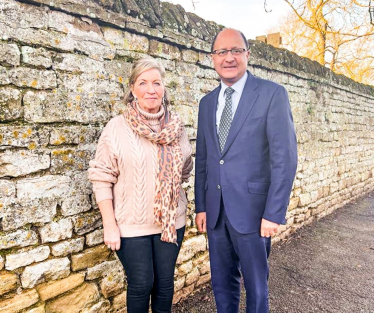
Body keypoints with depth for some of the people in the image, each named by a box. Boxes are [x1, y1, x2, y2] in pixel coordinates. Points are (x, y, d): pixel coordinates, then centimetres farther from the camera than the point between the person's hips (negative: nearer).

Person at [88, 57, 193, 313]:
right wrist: (109, 225, -10)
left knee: (165, 282, 17)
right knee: (141, 285, 11)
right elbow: (102, 178, -9)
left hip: (171, 221, 3)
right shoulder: (117, 127, -10)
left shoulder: (176, 126, -1)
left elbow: (185, 169, 11)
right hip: (131, 224, -3)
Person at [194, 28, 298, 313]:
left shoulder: (272, 94, -6)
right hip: (216, 211, 5)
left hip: (252, 209, -4)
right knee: (222, 284, 19)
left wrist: (274, 213, -15)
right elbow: (202, 158, 11)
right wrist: (201, 206, 9)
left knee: (255, 285, 13)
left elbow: (285, 157, -11)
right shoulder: (207, 102, 10)